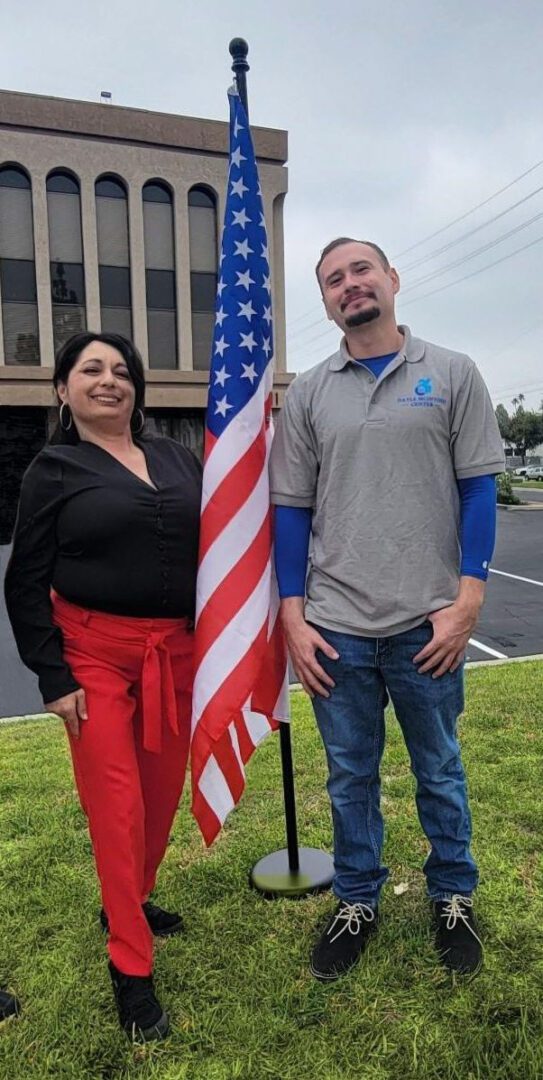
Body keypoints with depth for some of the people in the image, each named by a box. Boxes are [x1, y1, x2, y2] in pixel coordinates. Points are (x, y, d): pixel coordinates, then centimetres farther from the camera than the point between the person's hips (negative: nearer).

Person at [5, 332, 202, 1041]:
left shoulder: (176, 457, 7)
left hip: (179, 652, 4)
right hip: (97, 654, -4)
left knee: (163, 792, 14)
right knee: (118, 804, 2)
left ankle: (129, 901, 41)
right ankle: (131, 967, 19)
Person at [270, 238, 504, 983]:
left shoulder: (452, 374, 2)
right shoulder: (307, 392, 6)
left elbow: (479, 488, 1)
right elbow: (292, 508, 6)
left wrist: (467, 600, -7)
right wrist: (293, 615, 0)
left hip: (427, 624, -1)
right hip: (336, 628, 2)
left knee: (440, 772, 16)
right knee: (350, 778, 15)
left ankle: (453, 898, 39)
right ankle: (357, 902, 36)